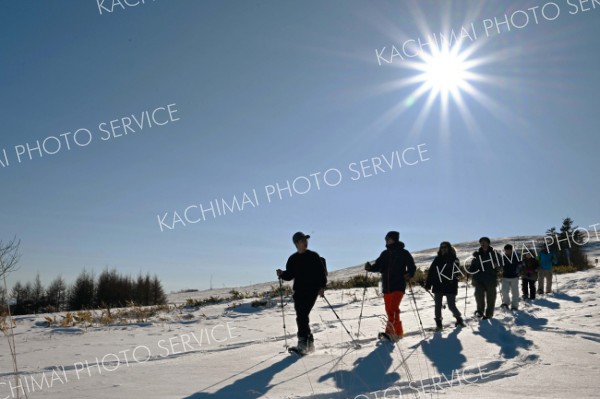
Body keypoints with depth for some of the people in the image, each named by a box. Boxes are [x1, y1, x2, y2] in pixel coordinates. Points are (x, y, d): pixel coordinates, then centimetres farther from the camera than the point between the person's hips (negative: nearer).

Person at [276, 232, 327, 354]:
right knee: (301, 317, 3)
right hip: (299, 291, 5)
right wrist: (282, 274, -6)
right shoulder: (293, 259, 12)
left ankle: (303, 342, -15)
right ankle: (309, 342, 18)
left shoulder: (314, 256, 1)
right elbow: (289, 275, 14)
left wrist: (322, 286, -12)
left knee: (302, 316, -16)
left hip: (312, 290, -4)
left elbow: (322, 272, -1)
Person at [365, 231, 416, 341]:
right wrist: (370, 267, -11)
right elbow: (378, 266, 9)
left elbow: (412, 268, -1)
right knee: (389, 310, 7)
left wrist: (409, 274, -21)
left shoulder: (404, 253, 0)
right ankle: (398, 332, 19)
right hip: (386, 286, 6)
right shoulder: (385, 254, 13)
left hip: (398, 285, -6)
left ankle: (391, 330, -22)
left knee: (393, 308, -21)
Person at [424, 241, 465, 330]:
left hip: (450, 287, -2)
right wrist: (428, 285, 1)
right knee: (438, 306, 1)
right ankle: (438, 323, 12)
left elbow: (457, 272, -6)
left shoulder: (454, 259, 1)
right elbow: (431, 272, 6)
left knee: (451, 306, 0)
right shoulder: (437, 259, 7)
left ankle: (459, 318, 26)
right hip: (438, 286, 2)